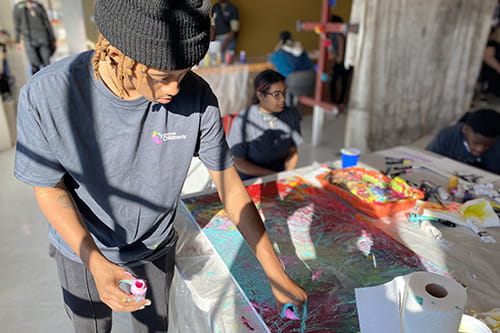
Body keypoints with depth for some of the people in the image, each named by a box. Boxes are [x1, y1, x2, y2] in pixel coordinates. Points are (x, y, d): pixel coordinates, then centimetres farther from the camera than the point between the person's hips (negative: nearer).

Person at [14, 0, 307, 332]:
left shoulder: (196, 96, -27)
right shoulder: (45, 96, -30)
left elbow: (231, 187, -18)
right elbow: (50, 187, -15)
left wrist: (277, 274, -14)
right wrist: (97, 264, -27)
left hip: (155, 246, 1)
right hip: (82, 248, 0)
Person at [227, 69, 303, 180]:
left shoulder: (291, 116, 1)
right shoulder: (243, 122, -14)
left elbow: (292, 152, 9)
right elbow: (239, 163, -9)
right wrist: (274, 175, -12)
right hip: (251, 179, -3)